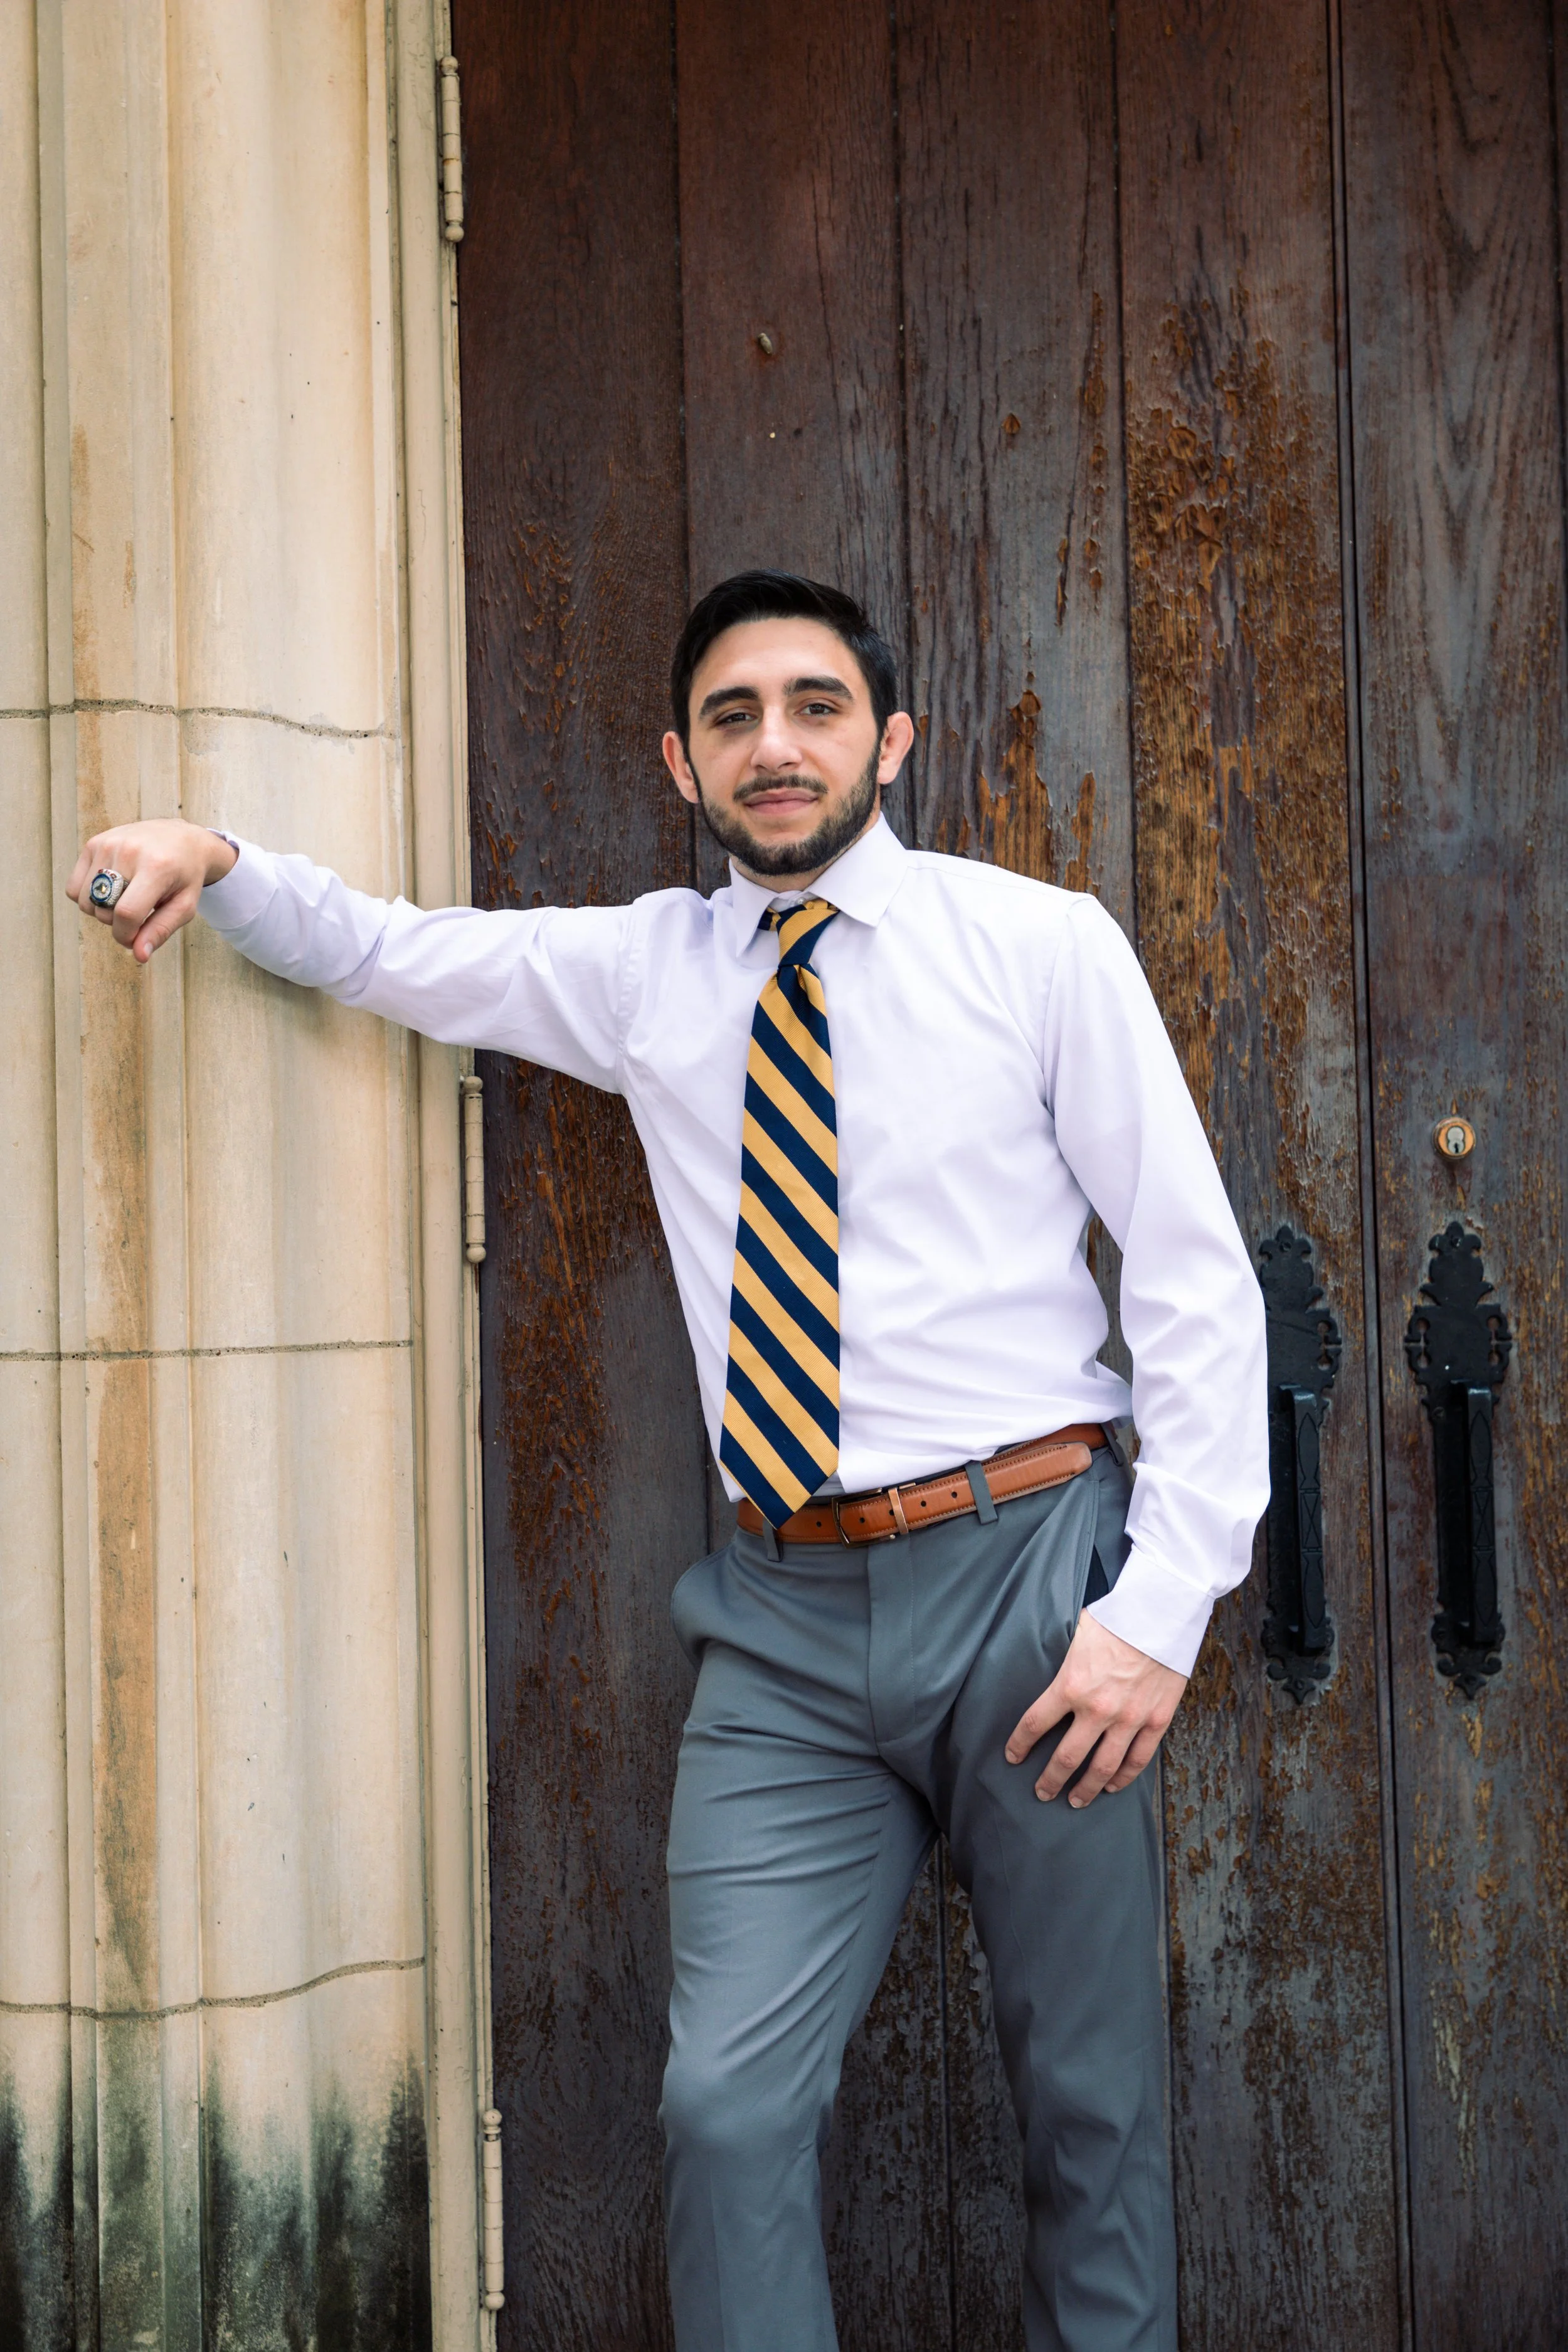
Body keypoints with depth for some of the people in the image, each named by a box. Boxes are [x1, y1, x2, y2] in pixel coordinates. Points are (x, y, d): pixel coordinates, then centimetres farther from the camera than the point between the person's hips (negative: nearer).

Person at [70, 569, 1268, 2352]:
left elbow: (1198, 1280, -2)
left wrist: (1165, 1604, -10)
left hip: (1022, 1571, -2)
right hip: (783, 1618, 2)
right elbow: (385, 951, 17)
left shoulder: (1040, 943, 0)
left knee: (1090, 2103, 9)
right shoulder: (645, 971, 9)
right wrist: (215, 863, -5)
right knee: (729, 2107, -4)